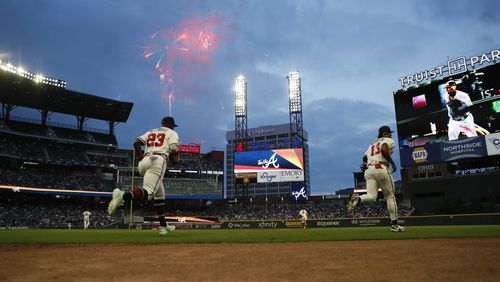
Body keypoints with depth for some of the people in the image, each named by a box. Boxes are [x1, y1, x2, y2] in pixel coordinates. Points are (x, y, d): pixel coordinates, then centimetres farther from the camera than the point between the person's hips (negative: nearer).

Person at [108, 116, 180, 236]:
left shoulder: (150, 132, 29)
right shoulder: (172, 133, 13)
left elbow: (136, 143, 14)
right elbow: (173, 150, -4)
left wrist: (142, 157, 20)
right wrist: (175, 159, 15)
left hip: (144, 162, 7)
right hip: (159, 160, -7)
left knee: (159, 194, 17)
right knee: (148, 193, -22)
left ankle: (163, 226, 18)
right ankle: (123, 195, -51)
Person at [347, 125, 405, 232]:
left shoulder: (372, 143, 30)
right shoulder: (389, 141, 7)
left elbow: (364, 158, 20)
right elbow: (384, 150, -15)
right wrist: (393, 163, -8)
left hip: (368, 170, 6)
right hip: (381, 169, -5)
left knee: (371, 197, -2)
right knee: (390, 196, 9)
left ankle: (358, 199, -36)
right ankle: (394, 225, 12)